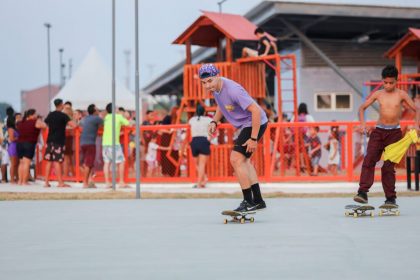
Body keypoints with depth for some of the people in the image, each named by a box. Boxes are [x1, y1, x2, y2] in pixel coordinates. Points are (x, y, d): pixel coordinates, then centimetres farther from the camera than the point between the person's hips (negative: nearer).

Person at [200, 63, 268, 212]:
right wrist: (214, 122, 4)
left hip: (256, 123, -10)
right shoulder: (215, 87, -3)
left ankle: (249, 202, -11)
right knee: (243, 161, 19)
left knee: (236, 160, -16)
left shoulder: (232, 90, -31)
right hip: (246, 125, 10)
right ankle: (258, 200, 27)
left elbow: (256, 111, -31)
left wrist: (253, 139, -29)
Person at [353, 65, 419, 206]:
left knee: (388, 166, -3)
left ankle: (391, 198, 6)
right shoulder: (378, 94, 4)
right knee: (369, 160, -15)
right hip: (378, 131, 2)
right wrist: (362, 123, -3)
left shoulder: (401, 94, -1)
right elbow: (362, 108, 12)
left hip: (394, 132, -2)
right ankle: (363, 192, -21)